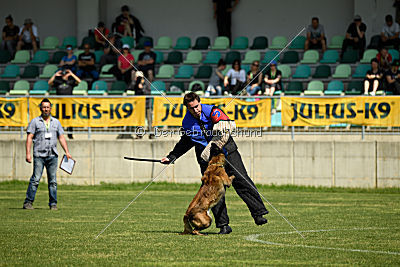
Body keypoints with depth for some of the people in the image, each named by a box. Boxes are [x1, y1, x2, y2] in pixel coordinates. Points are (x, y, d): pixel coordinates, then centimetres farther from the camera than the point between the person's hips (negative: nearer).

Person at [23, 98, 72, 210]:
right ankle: (28, 202, -8)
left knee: (53, 181, 2)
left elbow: (61, 138, 16)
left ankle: (53, 204, 6)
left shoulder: (56, 122, 15)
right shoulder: (35, 122, 5)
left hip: (52, 155, 3)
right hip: (39, 155, -3)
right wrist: (28, 153, -9)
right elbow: (29, 138, 0)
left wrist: (67, 152, 6)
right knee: (35, 179, -10)